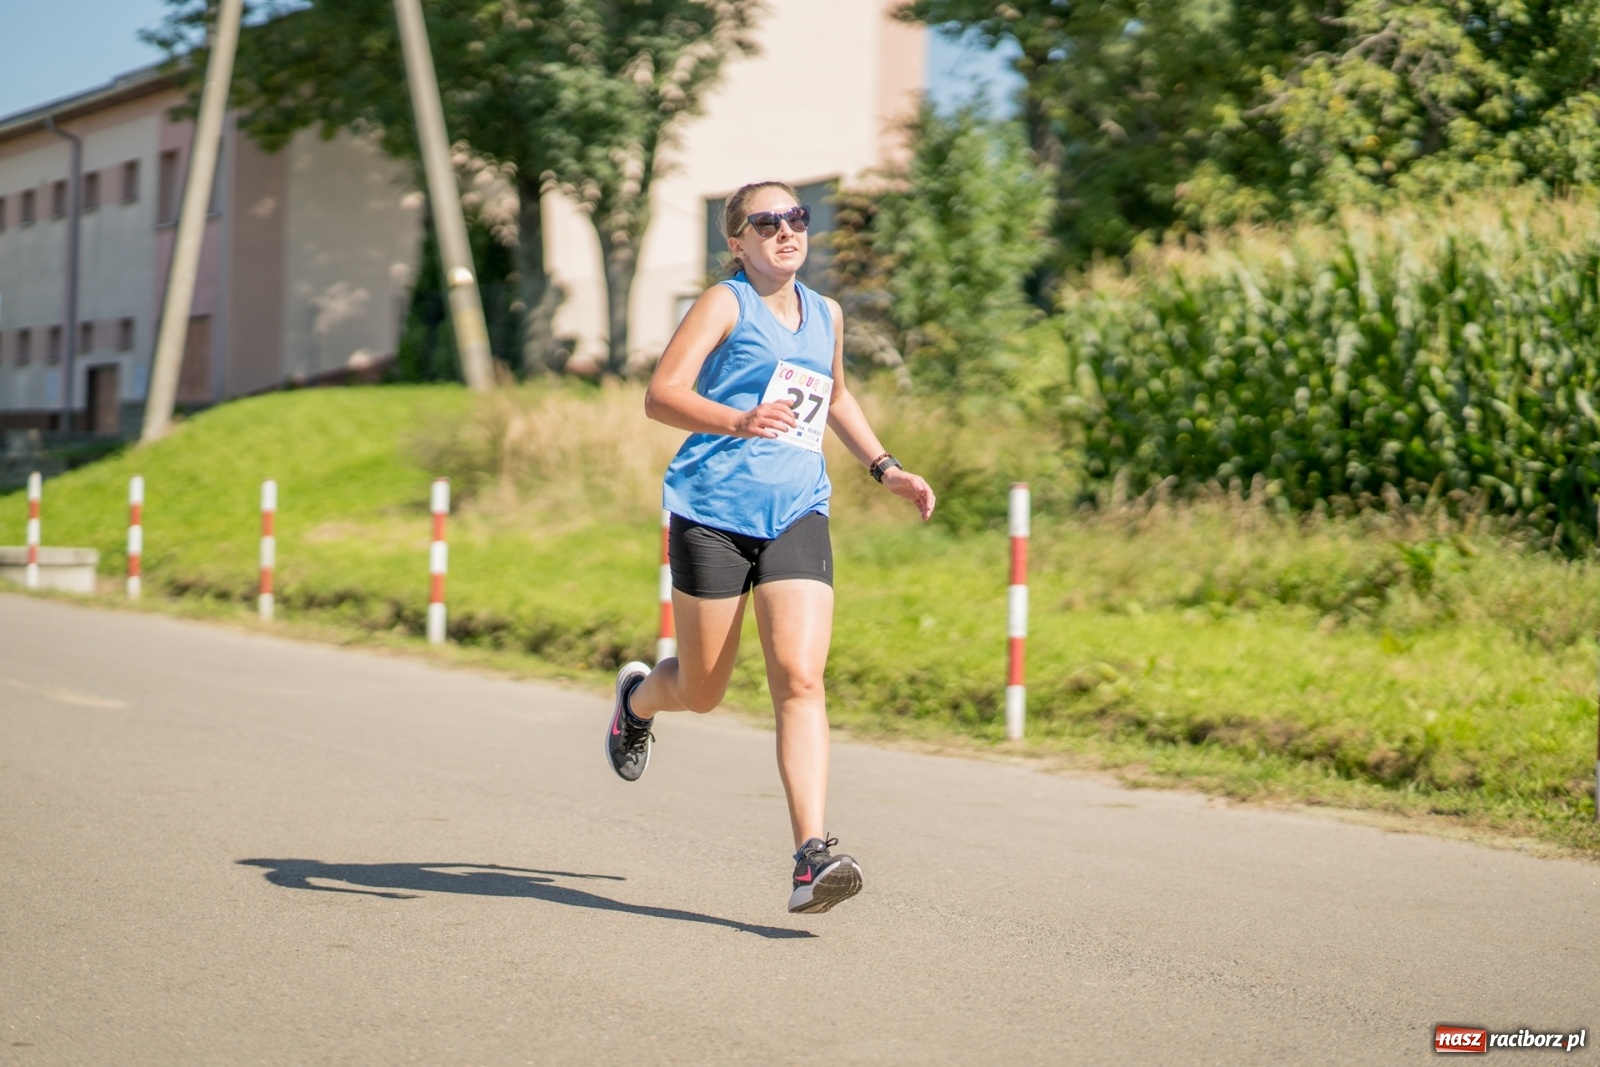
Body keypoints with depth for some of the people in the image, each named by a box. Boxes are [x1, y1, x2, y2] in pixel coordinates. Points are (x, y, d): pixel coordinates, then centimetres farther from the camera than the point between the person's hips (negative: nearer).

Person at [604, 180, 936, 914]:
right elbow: (661, 395, -13)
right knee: (702, 693, 7)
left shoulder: (827, 316, 17)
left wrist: (885, 469, 26)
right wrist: (737, 421, -31)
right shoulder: (725, 304, -2)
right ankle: (637, 697, 44)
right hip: (713, 512, -3)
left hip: (796, 516, 4)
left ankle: (812, 856, -19)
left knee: (800, 679, -14)